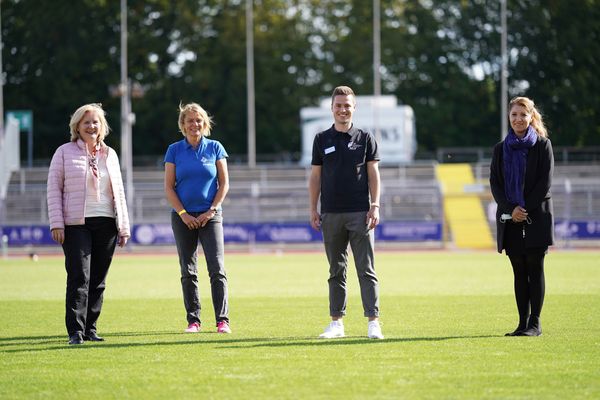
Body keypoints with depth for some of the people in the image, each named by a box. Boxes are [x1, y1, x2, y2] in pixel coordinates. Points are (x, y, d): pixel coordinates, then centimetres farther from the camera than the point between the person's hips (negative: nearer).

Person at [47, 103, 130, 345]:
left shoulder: (109, 154, 16)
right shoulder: (65, 152, 4)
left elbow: (118, 192, 18)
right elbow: (54, 188, 0)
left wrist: (124, 226, 13)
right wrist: (56, 223, -9)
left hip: (105, 224, 4)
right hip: (76, 224, -4)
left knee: (98, 280, 5)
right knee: (79, 278, -12)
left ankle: (90, 328, 12)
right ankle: (76, 331, -13)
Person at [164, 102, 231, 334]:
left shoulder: (215, 148, 4)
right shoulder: (175, 150, 4)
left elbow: (224, 183, 4)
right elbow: (168, 187, 3)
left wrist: (211, 210, -6)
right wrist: (183, 214, -7)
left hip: (210, 216, -1)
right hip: (183, 217, 1)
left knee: (217, 269, -9)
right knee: (188, 271, 4)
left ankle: (222, 320, -10)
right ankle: (193, 320, 11)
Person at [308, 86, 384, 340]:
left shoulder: (365, 138, 6)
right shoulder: (322, 140, 9)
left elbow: (373, 174, 4)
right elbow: (315, 176, 10)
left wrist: (375, 206, -6)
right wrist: (313, 209, 4)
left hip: (360, 213, -2)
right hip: (331, 214, 2)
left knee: (366, 269, -5)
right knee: (336, 271, 7)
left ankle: (373, 321, -6)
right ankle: (336, 322, 11)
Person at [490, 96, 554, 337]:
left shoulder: (542, 145, 0)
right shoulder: (501, 149, 11)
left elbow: (545, 182, -5)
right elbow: (494, 182, 6)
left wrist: (526, 209, -12)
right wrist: (511, 209, -9)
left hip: (537, 216, -3)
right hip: (510, 218, 3)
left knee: (535, 269, -3)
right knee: (519, 272, 4)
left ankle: (535, 323, -1)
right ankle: (523, 323, 6)